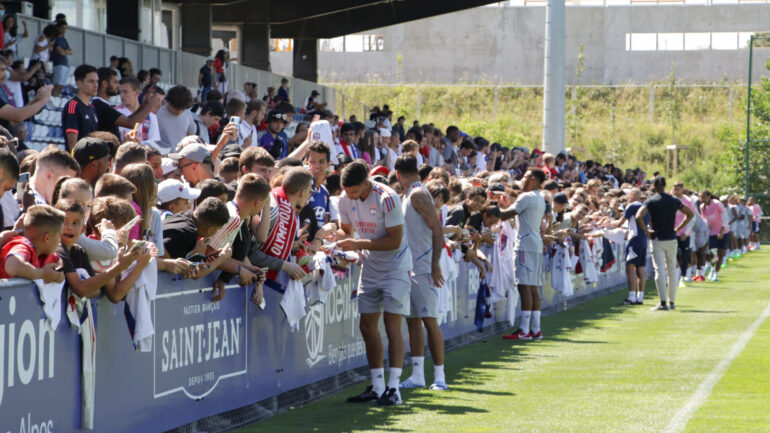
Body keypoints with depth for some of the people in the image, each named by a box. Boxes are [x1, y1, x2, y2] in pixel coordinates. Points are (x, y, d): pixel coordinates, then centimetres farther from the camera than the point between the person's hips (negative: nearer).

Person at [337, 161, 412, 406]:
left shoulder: (387, 199, -24)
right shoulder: (346, 200, -5)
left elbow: (395, 240, -24)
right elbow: (346, 229, 10)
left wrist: (359, 244, -30)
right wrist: (340, 238, -14)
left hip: (395, 265, -7)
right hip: (370, 266, 7)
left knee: (392, 325, -12)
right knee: (367, 325, 5)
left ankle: (393, 388, -12)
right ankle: (377, 387, 13)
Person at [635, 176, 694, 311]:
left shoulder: (650, 201, -7)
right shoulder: (674, 200, 5)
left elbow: (638, 217, -20)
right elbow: (690, 214, 9)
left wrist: (646, 232, -9)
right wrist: (678, 228, 9)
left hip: (657, 240, -4)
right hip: (671, 239, 4)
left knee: (659, 270, -6)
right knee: (672, 270, 12)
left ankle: (663, 302, -15)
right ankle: (672, 302, 16)